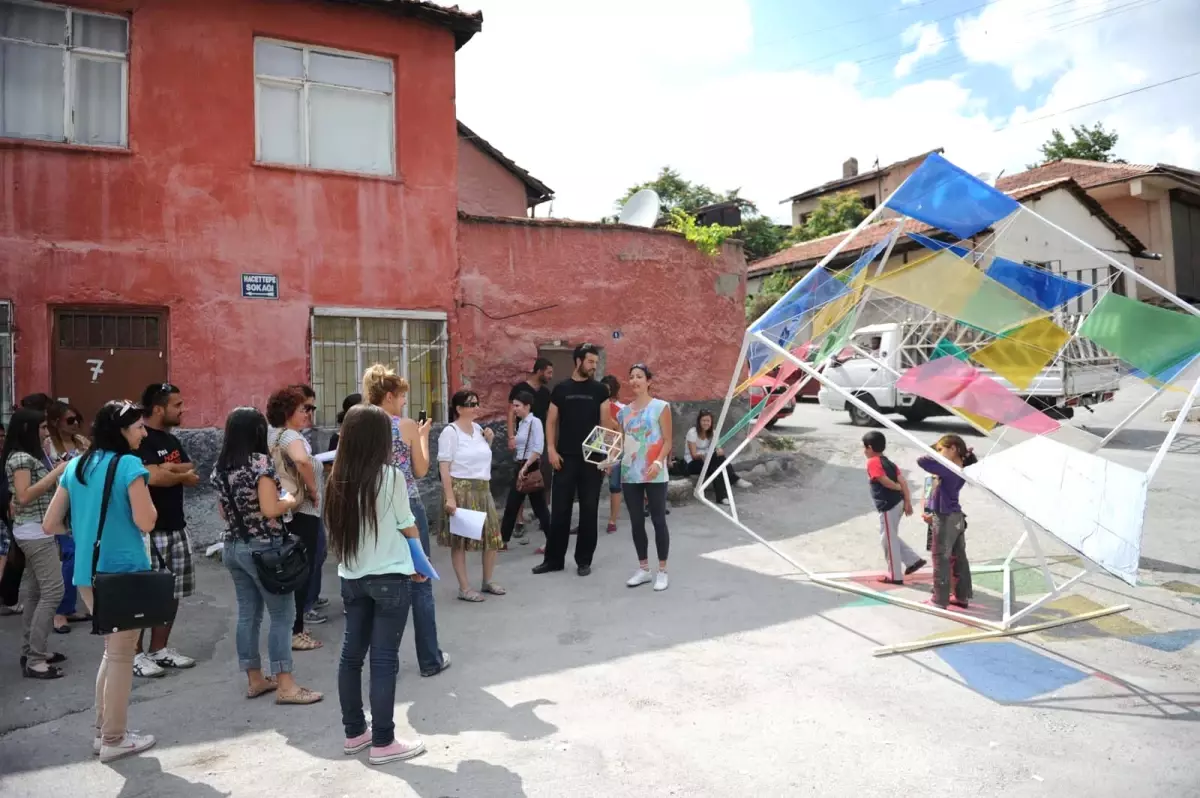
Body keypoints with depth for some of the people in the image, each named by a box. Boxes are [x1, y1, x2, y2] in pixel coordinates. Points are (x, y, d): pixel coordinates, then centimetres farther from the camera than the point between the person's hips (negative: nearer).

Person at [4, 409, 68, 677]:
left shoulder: (31, 455, 15)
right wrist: (56, 472, -21)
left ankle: (31, 651, 19)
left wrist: (59, 472, 7)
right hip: (35, 533, -10)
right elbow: (24, 496, -23)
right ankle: (34, 661, -7)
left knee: (34, 591, 12)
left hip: (37, 532, 10)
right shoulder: (20, 457, -14)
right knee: (53, 591, -11)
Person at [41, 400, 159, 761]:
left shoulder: (75, 466, 7)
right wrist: (146, 489, -3)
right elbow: (146, 523, -18)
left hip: (87, 573, 7)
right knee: (121, 654, 6)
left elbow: (50, 525, 8)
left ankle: (103, 731, 29)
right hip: (123, 572, -7)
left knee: (113, 650, 22)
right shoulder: (129, 465, -15)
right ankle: (114, 740, 16)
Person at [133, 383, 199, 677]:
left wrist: (168, 469, -12)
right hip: (149, 531, -9)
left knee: (172, 592, 13)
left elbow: (194, 476, 7)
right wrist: (180, 474, -5)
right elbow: (153, 477, -25)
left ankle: (159, 649, 23)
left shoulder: (172, 440, 15)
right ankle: (136, 654, 11)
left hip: (177, 528, 9)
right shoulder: (140, 440, -12)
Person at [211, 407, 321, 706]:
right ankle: (285, 685, 2)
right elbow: (270, 510, -21)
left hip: (233, 547, 8)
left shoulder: (220, 467, 7)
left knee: (248, 614, 13)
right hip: (262, 547, -8)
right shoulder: (261, 462, -16)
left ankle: (255, 680, 22)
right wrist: (290, 501, -3)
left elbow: (224, 512, 14)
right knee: (282, 614, -1)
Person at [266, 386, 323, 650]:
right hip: (301, 512, -9)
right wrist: (313, 491, -24)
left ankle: (288, 627, 28)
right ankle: (294, 632, 8)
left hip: (284, 511, 9)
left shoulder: (273, 434, 10)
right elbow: (302, 461, -39)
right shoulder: (291, 436, -18)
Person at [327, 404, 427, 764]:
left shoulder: (340, 478, 0)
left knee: (351, 653, 14)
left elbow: (337, 529, 6)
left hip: (351, 577, 6)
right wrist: (417, 561, 15)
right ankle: (383, 743, 11)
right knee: (384, 659, 2)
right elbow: (408, 528, -5)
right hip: (389, 578, -6)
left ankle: (354, 732, 28)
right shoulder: (391, 476, -14)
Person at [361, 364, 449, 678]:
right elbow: (421, 470, -2)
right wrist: (423, 436, 10)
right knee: (420, 583, 8)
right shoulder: (407, 426, -10)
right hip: (408, 508, -4)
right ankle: (429, 659, 17)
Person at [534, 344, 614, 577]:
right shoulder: (561, 389, 5)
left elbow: (605, 422, 2)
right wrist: (551, 449, -5)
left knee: (589, 509, 5)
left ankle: (584, 560, 17)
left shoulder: (600, 390, 4)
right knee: (559, 509, 4)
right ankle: (554, 559, 16)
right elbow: (551, 422, 6)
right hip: (566, 457, 0)